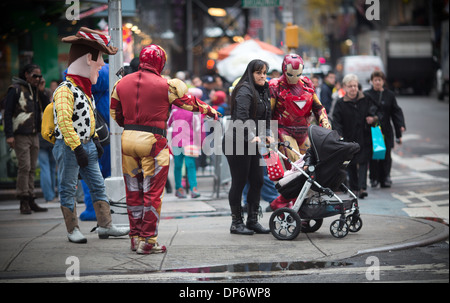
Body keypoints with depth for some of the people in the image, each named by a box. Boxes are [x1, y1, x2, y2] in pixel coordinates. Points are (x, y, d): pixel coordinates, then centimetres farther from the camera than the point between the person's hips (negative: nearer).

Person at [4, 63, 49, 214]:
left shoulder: (36, 91, 15)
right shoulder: (15, 89, -5)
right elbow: (8, 113, -8)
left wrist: (41, 91, 1)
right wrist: (9, 135, -15)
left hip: (34, 135, 6)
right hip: (21, 135, -6)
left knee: (32, 168, 7)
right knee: (25, 167, -10)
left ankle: (31, 200, 11)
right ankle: (23, 201, -6)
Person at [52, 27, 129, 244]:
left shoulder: (85, 89, 13)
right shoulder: (65, 90, -17)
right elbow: (64, 122, -25)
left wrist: (95, 140, 16)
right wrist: (77, 148, -27)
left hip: (87, 146, 9)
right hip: (68, 147, -9)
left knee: (98, 185, 9)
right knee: (68, 189, 3)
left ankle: (105, 226, 15)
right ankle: (72, 230, 10)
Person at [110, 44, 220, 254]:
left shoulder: (122, 83, 8)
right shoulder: (166, 85, -6)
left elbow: (114, 113, 17)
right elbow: (189, 103, 5)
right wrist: (210, 111, 24)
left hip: (127, 139, 5)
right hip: (152, 141, -5)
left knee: (133, 191, 13)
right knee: (152, 193, 1)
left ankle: (135, 238, 19)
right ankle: (148, 241, 3)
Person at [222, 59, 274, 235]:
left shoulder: (263, 91, 15)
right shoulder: (245, 91, -14)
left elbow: (265, 117, 20)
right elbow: (241, 117, -23)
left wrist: (267, 135, 6)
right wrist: (251, 136, -30)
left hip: (252, 143, 9)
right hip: (237, 142, -9)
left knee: (257, 181, 7)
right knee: (239, 182, -3)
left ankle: (252, 221, 15)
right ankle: (236, 223, 5)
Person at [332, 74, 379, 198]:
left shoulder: (366, 100, 5)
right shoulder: (340, 104, 1)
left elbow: (376, 112, 14)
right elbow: (336, 121, -5)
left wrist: (373, 119, -10)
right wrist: (339, 136, -19)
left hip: (364, 138, 0)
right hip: (348, 139, 0)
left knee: (363, 162, -9)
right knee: (351, 165, 7)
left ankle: (362, 187, -15)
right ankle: (354, 187, 18)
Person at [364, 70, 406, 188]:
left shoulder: (389, 95, 10)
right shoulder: (366, 95, 4)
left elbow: (396, 112, 8)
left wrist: (400, 126, 0)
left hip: (386, 130, 2)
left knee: (386, 155, 0)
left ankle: (385, 178, 9)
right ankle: (374, 178, 4)